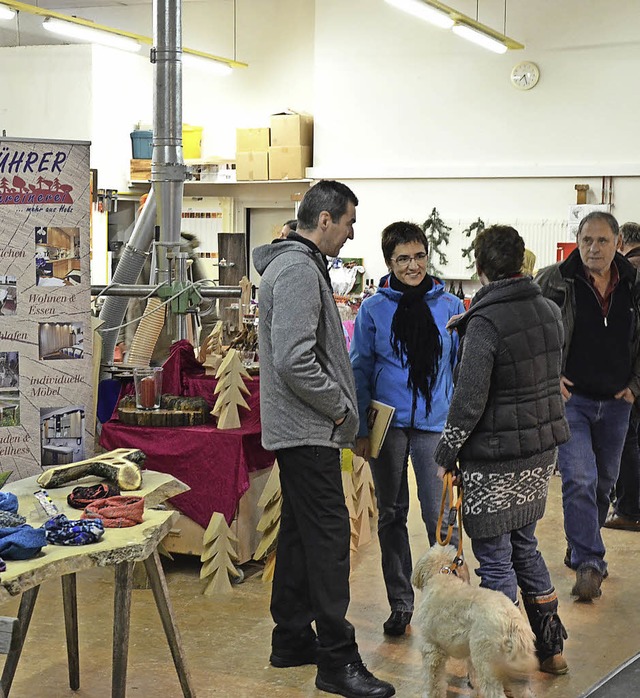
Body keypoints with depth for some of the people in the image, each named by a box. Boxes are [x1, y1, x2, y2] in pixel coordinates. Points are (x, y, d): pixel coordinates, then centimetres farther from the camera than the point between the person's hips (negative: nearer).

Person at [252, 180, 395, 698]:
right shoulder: (299, 271, -18)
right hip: (307, 430, -11)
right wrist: (339, 407, -14)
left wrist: (339, 405, 15)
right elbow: (294, 362, -26)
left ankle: (292, 639, 25)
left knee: (301, 533, 16)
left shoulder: (296, 264, 16)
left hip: (296, 429, 11)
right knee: (329, 535, -9)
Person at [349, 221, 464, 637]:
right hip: (388, 424, 1)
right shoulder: (373, 309, 3)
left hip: (436, 424, -1)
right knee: (391, 516, 9)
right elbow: (360, 370, 5)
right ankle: (400, 603, 21)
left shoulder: (451, 307, 4)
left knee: (439, 516, -4)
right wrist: (361, 430, -1)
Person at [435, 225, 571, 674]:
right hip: (542, 452, 8)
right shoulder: (549, 309, 4)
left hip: (495, 460, -8)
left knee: (494, 557, 3)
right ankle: (551, 648, 28)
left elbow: (469, 399, -19)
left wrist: (447, 451, -9)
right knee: (525, 545, 21)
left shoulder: (486, 322, -19)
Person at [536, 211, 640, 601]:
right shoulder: (555, 282, -8)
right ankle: (589, 563, -9)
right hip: (571, 398, -4)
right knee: (579, 480, -14)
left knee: (604, 482, 15)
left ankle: (581, 548, 34)